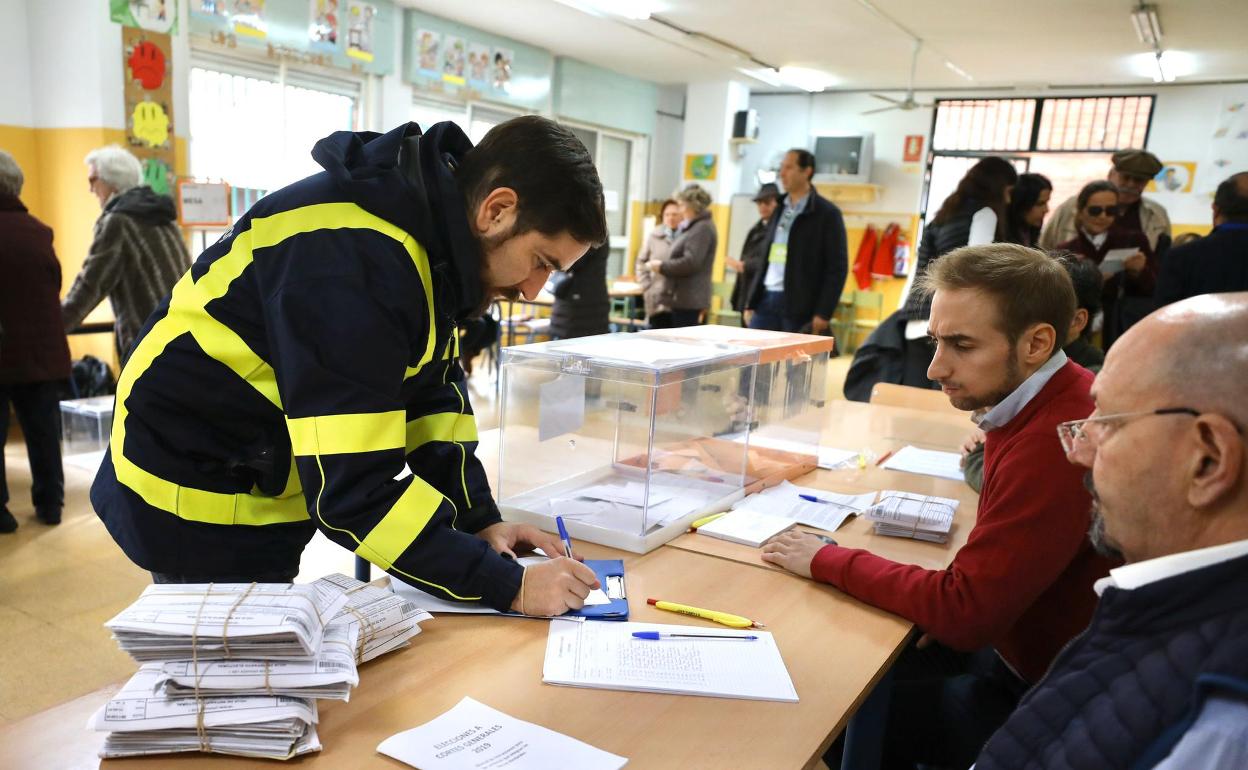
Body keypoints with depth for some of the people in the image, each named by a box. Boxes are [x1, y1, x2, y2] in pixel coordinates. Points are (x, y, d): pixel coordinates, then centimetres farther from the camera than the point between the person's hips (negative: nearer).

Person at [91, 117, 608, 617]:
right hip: (196, 505, -8)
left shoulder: (429, 233, -4)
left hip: (262, 485, 8)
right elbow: (352, 490, -33)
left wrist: (481, 522, -7)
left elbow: (432, 393, 1)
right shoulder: (353, 259, -32)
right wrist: (509, 587, -30)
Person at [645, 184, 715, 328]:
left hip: (689, 300, -10)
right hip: (683, 298, 10)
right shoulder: (693, 227, 19)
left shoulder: (702, 228, -13)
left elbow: (691, 263, -21)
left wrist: (662, 266, -12)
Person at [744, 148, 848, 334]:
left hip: (800, 306, -6)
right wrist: (751, 302, 13)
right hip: (766, 299, 6)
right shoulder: (779, 209, 16)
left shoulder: (827, 213, -3)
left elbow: (837, 267, -8)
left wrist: (823, 313, -14)